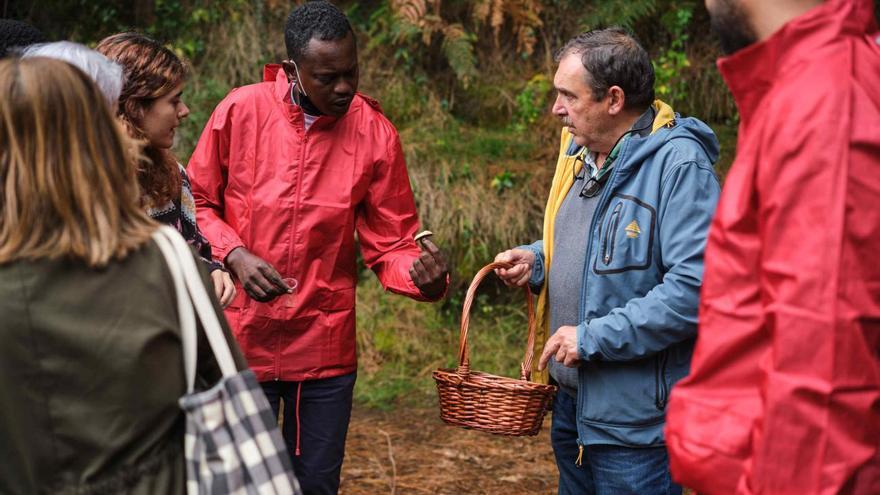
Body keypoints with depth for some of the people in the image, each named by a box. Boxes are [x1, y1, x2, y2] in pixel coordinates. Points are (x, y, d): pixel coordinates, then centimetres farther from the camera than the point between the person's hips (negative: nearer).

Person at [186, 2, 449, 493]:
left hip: (325, 347, 1)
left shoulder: (376, 133, -6)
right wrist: (234, 255, -14)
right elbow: (198, 203, 4)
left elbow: (391, 246, -3)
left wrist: (423, 274, -24)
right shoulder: (240, 111, -8)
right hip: (242, 339, -1)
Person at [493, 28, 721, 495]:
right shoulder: (580, 152, 9)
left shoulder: (679, 162, -19)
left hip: (635, 417, -9)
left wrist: (593, 337, -24)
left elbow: (696, 285, -28)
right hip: (573, 397, 9)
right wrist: (537, 259, 3)